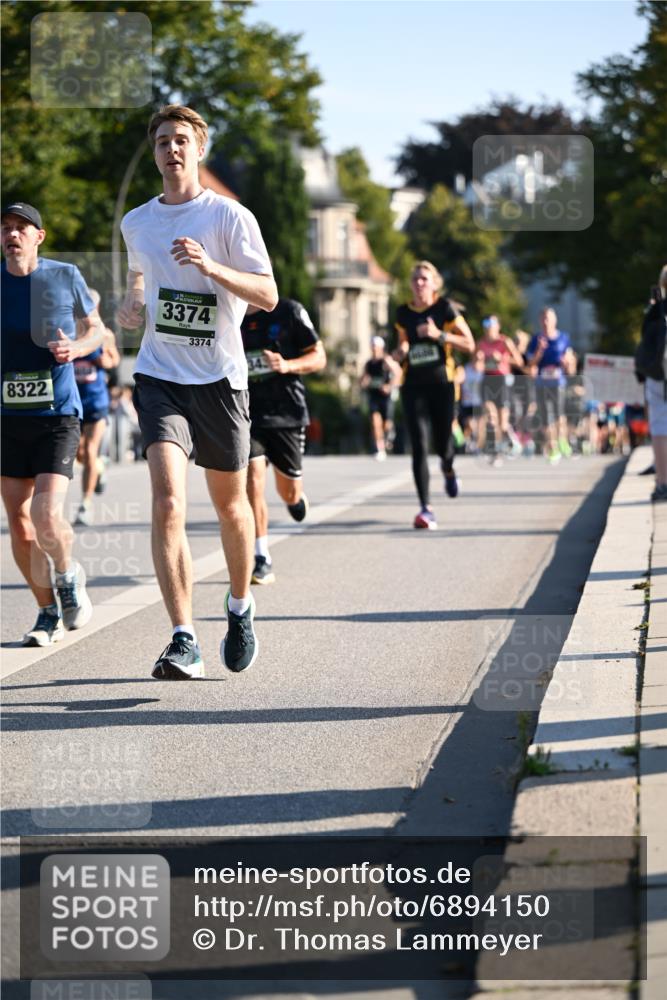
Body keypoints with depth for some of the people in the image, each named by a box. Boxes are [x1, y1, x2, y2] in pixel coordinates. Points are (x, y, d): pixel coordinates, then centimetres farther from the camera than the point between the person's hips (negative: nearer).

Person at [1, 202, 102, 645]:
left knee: (47, 517, -16)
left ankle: (69, 575, 16)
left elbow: (95, 328, 13)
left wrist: (75, 348, -8)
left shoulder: (66, 276, 0)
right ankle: (49, 613, 19)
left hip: (58, 415, -2)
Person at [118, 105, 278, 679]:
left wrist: (211, 267, -25)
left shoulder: (230, 217, -4)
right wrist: (133, 305, 8)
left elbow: (268, 296, -10)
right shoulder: (136, 222, 9)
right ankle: (184, 642, -20)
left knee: (229, 502, 12)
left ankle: (240, 605, 40)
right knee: (168, 501, -17)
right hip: (159, 376, 1)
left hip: (219, 377, -1)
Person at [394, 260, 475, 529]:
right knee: (419, 447, -11)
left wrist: (439, 335, -17)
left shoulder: (445, 309, -3)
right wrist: (400, 353, -1)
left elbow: (469, 345, -4)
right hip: (413, 385, 2)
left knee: (442, 444, 7)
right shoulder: (403, 313, 8)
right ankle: (426, 509, -13)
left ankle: (448, 470, 46)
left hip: (441, 383, -2)